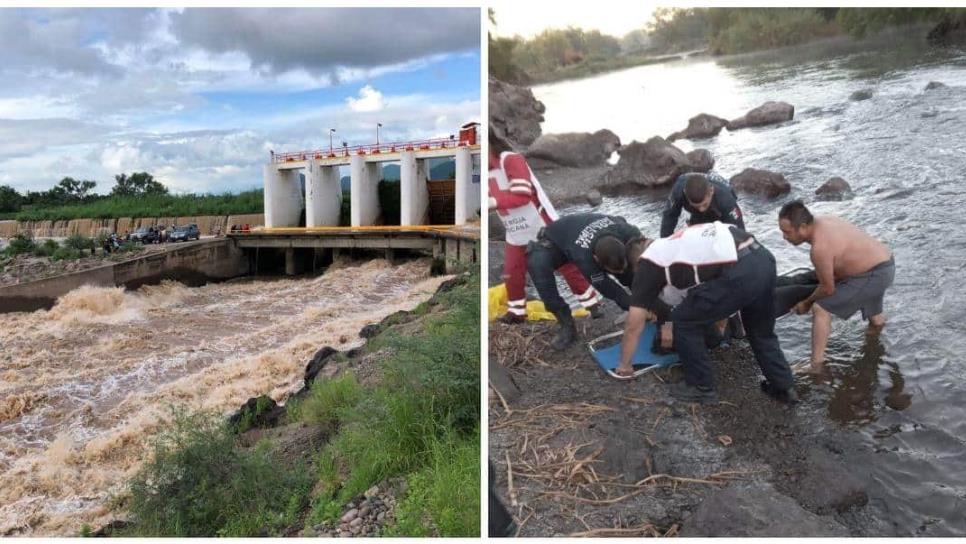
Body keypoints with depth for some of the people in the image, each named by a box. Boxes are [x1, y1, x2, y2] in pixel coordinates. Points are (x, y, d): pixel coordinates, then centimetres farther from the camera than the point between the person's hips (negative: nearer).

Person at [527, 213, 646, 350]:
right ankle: (567, 326, -25)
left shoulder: (626, 231, -33)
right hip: (553, 243, -5)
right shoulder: (585, 257, -45)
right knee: (536, 264, -37)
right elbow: (609, 289, -31)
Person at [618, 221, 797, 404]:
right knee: (761, 331, 30)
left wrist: (624, 365, 26)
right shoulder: (677, 243, 34)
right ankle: (784, 387, 40)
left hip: (739, 273, -8)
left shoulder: (649, 262, 13)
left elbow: (634, 325, 15)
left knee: (684, 322, 12)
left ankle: (701, 388, 23)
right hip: (763, 259, 8)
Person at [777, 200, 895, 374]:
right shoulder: (822, 221, -2)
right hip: (885, 264, 9)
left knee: (821, 308, -14)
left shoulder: (820, 248, -29)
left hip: (875, 275, -9)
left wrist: (807, 303, -1)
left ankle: (816, 365, -10)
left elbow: (828, 288, -16)